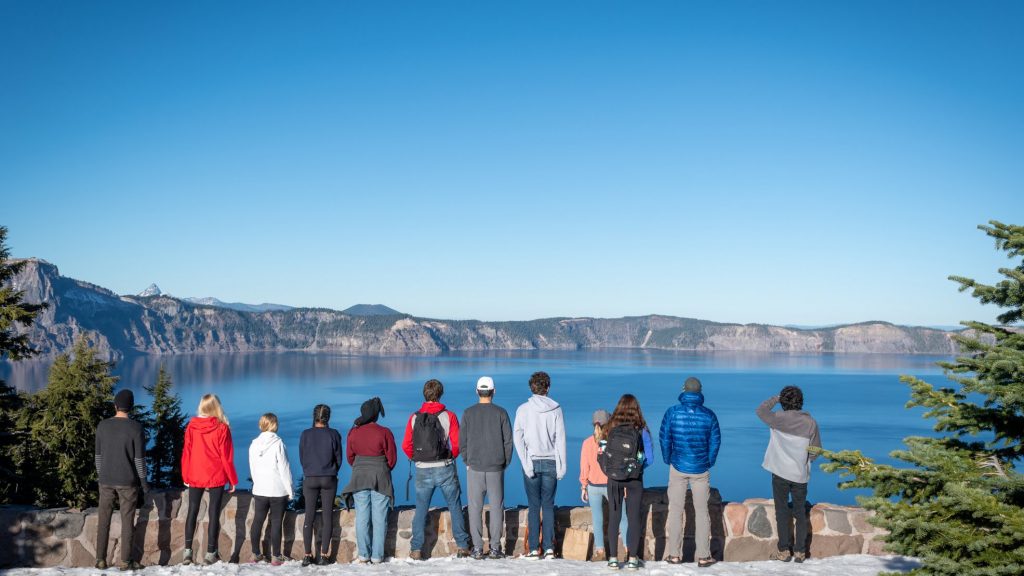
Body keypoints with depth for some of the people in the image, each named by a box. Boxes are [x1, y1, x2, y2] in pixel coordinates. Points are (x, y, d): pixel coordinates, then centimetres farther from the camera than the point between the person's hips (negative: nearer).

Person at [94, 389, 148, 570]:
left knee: (104, 521, 10)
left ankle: (101, 560, 11)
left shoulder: (103, 426, 1)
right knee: (127, 521, 3)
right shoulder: (135, 427, -10)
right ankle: (125, 561, 4)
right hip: (128, 481, -3)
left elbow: (98, 455, 6)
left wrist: (100, 475, 17)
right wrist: (143, 480, 1)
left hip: (106, 481, 3)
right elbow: (139, 457, -8)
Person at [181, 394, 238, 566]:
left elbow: (186, 453, 2)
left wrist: (186, 476, 12)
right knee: (214, 513, 4)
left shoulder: (191, 426, -3)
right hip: (216, 477, -2)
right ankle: (210, 553, 5)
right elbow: (226, 456, -7)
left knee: (192, 511, 12)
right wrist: (232, 480, 1)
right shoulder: (222, 428, -10)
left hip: (195, 477, 2)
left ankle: (187, 551, 8)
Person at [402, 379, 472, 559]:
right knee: (455, 507, 10)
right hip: (445, 469, -1)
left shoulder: (415, 418, -1)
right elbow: (457, 444, -7)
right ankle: (463, 547, 10)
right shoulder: (449, 416, -5)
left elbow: (406, 446, 0)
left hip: (423, 471, 1)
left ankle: (416, 550, 10)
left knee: (421, 510, 11)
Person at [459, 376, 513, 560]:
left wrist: (467, 462, 12)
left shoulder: (468, 413, -1)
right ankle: (495, 548, 5)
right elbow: (508, 441, -1)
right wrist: (505, 463, 10)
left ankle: (477, 548, 5)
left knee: (475, 507, 5)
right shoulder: (501, 412, -2)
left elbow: (462, 441, 1)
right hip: (496, 468, 0)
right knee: (496, 507, 5)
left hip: (474, 468, 0)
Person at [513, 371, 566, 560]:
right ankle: (549, 548, 5)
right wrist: (561, 465, 1)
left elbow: (517, 438, -9)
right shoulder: (555, 409, -2)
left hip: (531, 461, -1)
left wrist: (526, 463, -9)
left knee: (534, 506, 6)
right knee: (548, 505, 8)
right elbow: (560, 439, -2)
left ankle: (534, 549, 3)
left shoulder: (523, 409, -3)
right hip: (550, 462, 1)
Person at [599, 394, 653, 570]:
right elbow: (649, 458, -5)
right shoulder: (641, 430, -9)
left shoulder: (610, 429, -6)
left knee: (613, 518, 10)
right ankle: (632, 558, 10)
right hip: (635, 480, -1)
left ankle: (613, 558, 12)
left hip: (613, 479, 1)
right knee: (634, 518, 9)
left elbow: (602, 454, -3)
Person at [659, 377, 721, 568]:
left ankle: (674, 554, 10)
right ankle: (703, 556, 8)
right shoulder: (709, 415, -4)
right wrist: (709, 463, 13)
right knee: (701, 511, 7)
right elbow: (715, 442, 0)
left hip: (678, 468, 0)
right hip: (701, 470, 1)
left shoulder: (672, 412, -6)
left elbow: (664, 438, -4)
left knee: (675, 511, 8)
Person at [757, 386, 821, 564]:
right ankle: (800, 552, 14)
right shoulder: (810, 423, -5)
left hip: (781, 473, -2)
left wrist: (775, 399, 15)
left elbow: (760, 411, 6)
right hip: (801, 475, 2)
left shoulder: (779, 419, -12)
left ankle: (784, 551, 8)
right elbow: (815, 451, 2)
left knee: (782, 512, 6)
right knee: (800, 513, 11)